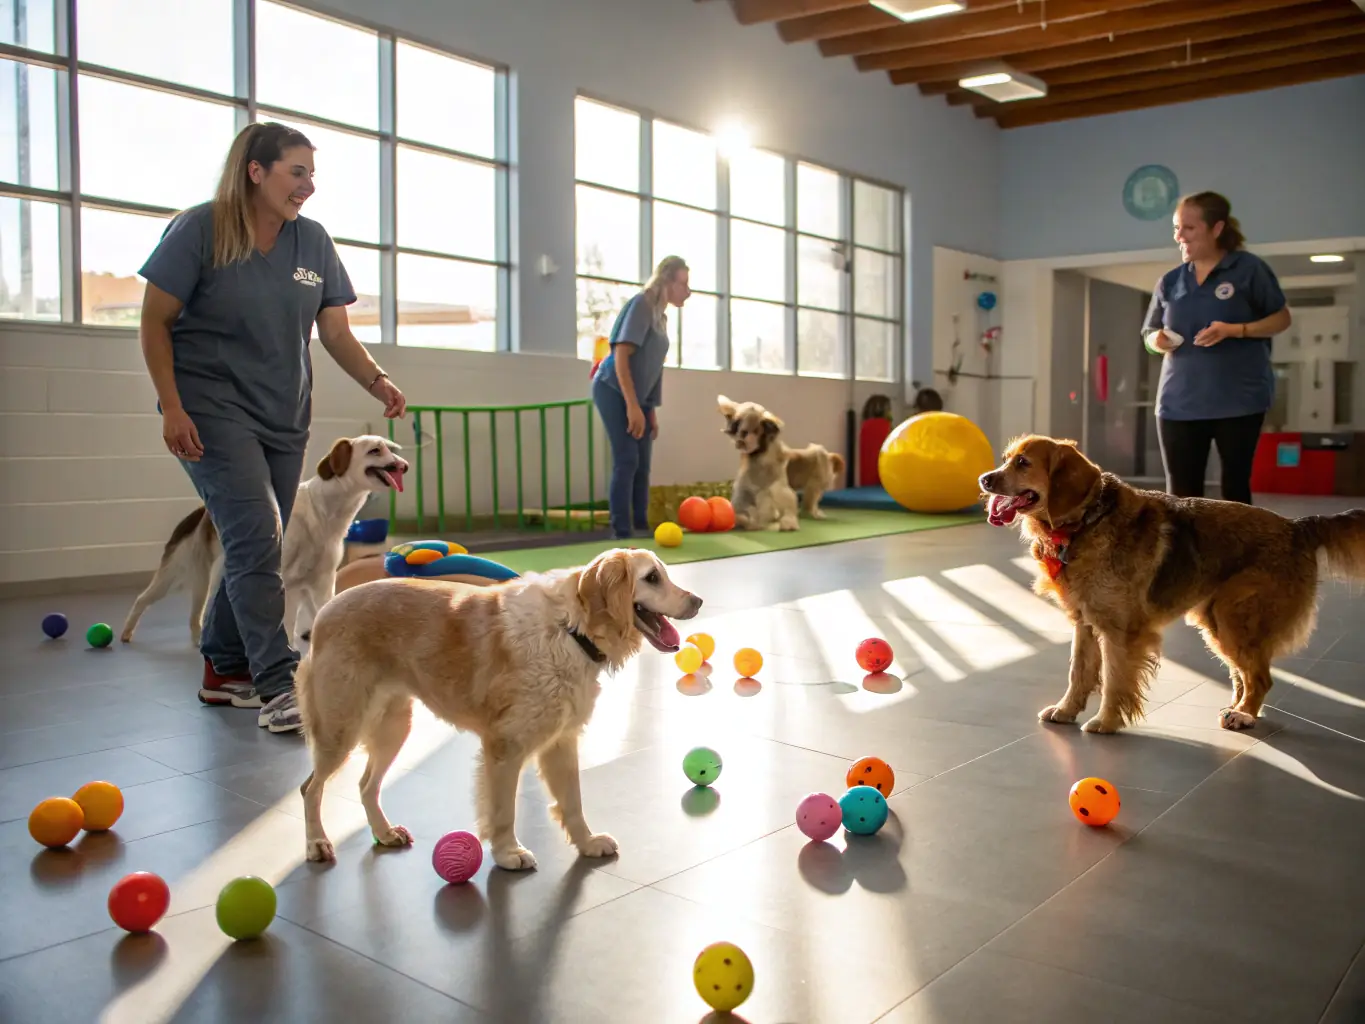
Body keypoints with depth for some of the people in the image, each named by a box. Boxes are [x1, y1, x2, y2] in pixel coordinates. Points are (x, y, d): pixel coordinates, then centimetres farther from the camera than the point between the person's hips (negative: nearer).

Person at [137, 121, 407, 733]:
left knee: (256, 547, 9)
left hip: (285, 415, 6)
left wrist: (376, 381, -13)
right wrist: (171, 407, -14)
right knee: (255, 533, -17)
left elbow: (336, 332, 5)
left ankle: (224, 671, 23)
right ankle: (277, 685, -16)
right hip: (213, 406, -5)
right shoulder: (199, 230, -7)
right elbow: (156, 322, -5)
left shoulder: (313, 242, 6)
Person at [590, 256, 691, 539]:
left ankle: (641, 527, 12)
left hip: (638, 397, 8)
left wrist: (651, 410, 13)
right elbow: (621, 356, -21)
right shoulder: (641, 304, -15)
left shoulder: (661, 315, 10)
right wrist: (632, 406, -25)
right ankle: (621, 532, -11)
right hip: (613, 391, -8)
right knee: (627, 460, -14)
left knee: (642, 464, 6)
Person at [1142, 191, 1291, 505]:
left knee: (1235, 486, 4)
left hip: (1238, 399, -3)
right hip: (1180, 402, 3)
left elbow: (1282, 318, 2)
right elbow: (1149, 334, 18)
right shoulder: (1170, 281, 10)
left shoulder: (1249, 269, -1)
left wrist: (1235, 330, -15)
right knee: (1181, 493, 1)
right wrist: (1157, 340, -7)